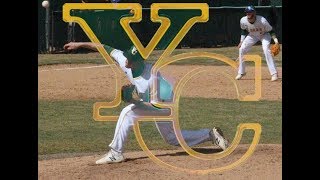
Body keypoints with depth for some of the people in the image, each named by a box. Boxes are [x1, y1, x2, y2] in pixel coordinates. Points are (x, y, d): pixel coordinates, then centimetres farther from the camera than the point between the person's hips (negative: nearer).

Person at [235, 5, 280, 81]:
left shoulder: (262, 21, -37)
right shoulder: (243, 21, -26)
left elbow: (270, 30, -22)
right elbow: (243, 30, -2)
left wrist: (275, 39, -35)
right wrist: (241, 41, -8)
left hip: (264, 34, -4)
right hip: (252, 35, 4)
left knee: (266, 49, -27)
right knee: (241, 49, -5)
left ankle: (274, 73, -22)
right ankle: (241, 72, 14)